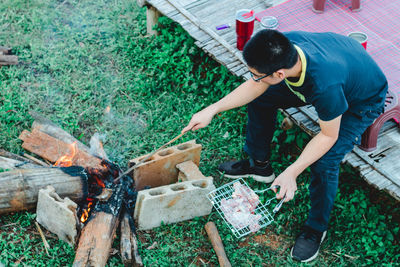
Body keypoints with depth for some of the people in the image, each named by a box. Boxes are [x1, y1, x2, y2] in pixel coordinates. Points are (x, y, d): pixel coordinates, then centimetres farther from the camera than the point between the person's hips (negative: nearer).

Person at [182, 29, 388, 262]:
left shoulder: (326, 86, -47)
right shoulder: (284, 46, -28)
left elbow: (328, 136, -28)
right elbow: (256, 87, -9)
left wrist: (291, 173, -31)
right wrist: (212, 110, -11)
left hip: (362, 100, -7)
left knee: (324, 161, -24)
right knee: (260, 99, 6)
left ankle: (317, 228, 4)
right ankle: (259, 164, 29)